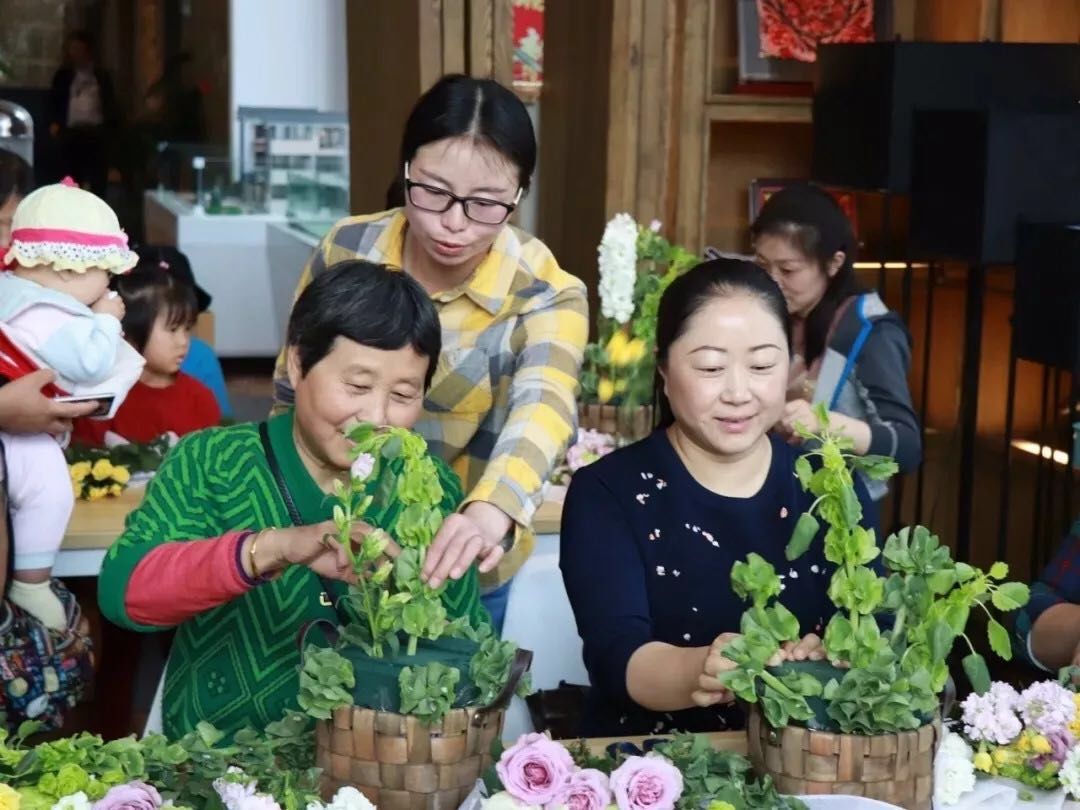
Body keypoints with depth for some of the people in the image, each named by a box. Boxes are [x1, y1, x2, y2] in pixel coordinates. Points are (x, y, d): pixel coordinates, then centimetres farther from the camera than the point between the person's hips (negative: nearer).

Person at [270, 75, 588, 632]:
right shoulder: (345, 250, -11)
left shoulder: (546, 297, -19)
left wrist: (490, 511, -59)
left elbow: (542, 410, -40)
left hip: (459, 571, -2)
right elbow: (292, 393, 4)